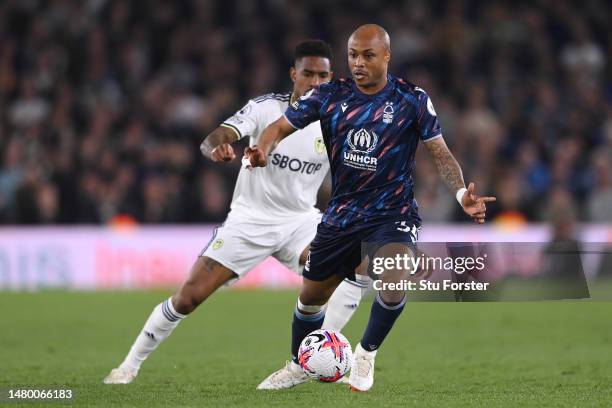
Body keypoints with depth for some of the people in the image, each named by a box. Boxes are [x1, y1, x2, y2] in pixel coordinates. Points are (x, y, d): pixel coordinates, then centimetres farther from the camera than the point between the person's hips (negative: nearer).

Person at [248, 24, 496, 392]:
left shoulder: (412, 100, -10)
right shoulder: (329, 95, -4)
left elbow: (440, 153, -6)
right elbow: (282, 127, -2)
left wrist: (461, 192, -24)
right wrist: (264, 151, -25)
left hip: (393, 213, -3)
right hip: (341, 214, 3)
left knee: (395, 281, -31)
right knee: (311, 296, 14)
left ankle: (367, 353, -3)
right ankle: (299, 366, 43)